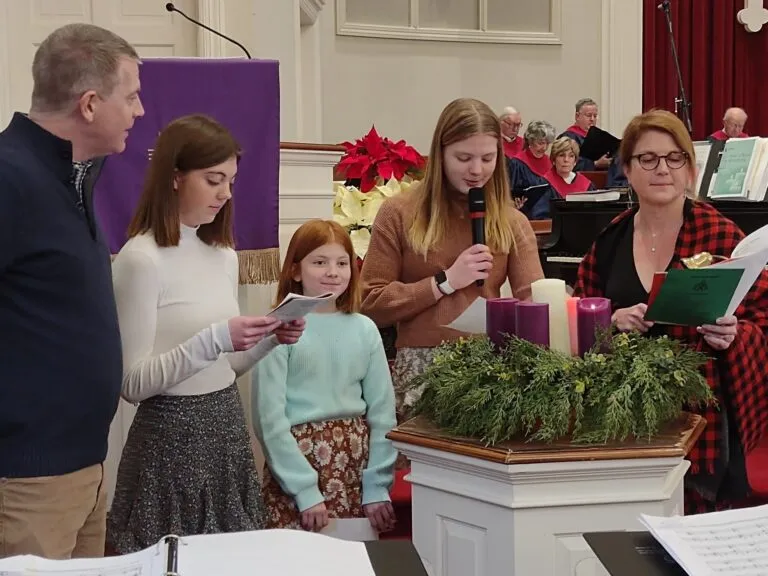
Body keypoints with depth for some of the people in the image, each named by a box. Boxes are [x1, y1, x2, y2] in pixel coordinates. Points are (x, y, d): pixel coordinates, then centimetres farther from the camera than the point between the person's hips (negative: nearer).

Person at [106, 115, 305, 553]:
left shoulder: (225, 254, 8)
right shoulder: (142, 258, -14)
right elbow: (133, 383, -16)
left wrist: (270, 341, -4)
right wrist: (214, 339, -26)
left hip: (228, 427, 7)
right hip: (173, 435, -7)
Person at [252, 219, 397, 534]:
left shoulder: (364, 329, 4)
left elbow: (382, 411, 5)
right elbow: (270, 418, -10)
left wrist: (377, 488, -1)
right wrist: (305, 491, -12)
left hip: (358, 464, 4)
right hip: (297, 455, -3)